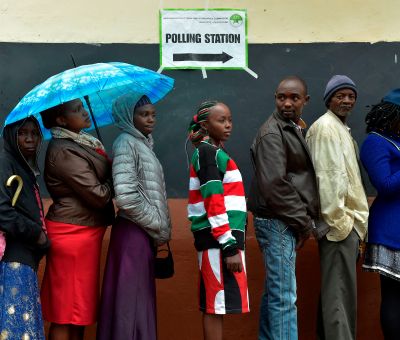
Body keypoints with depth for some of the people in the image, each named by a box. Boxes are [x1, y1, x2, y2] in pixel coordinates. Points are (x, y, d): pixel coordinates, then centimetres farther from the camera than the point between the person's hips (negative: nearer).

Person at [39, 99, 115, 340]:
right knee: (66, 313, -1)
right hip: (73, 233, -9)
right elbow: (98, 195, -21)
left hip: (86, 232, 9)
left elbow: (104, 179, 10)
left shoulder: (82, 142, 12)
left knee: (80, 310, 15)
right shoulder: (63, 151, -17)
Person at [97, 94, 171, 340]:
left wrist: (160, 226, 10)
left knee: (142, 296, 14)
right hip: (133, 232, -9)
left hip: (145, 232, 9)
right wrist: (159, 225, -11)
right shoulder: (126, 143, -11)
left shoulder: (143, 143, 15)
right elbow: (125, 196, -21)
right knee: (132, 296, -1)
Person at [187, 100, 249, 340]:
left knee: (215, 305, 11)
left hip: (221, 236, 10)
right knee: (216, 305, -8)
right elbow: (213, 202, -17)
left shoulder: (212, 152, 20)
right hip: (217, 238, -10)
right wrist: (229, 245, -20)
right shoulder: (208, 152, -9)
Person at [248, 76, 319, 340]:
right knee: (284, 297, -7)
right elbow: (274, 185, -21)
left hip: (286, 223, 9)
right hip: (278, 222, -9)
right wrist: (304, 223, -15)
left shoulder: (295, 129, 16)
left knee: (275, 292, 15)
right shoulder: (272, 133, -13)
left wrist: (305, 220, 11)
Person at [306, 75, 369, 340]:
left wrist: (352, 218, 18)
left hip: (347, 217, 10)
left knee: (336, 286, 14)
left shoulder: (341, 127, 20)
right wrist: (339, 219, -21)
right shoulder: (326, 126, -10)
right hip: (340, 219, -10)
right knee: (340, 288, -8)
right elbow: (328, 176, -18)